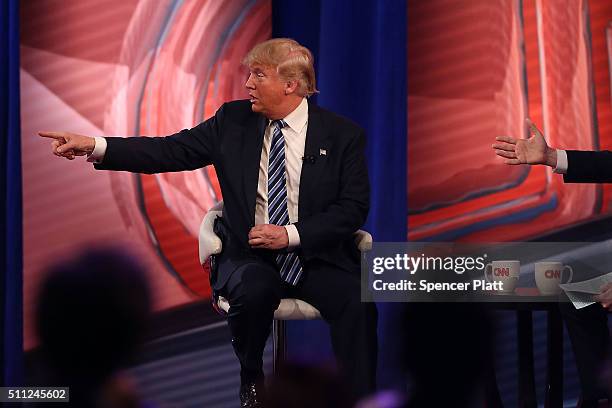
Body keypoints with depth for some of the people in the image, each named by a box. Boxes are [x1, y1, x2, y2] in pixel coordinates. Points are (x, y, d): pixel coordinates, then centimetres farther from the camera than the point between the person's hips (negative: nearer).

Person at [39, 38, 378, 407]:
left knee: (356, 301, -31)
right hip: (250, 255, 1)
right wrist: (96, 147, -10)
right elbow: (171, 151, 2)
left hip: (314, 255, -1)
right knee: (253, 290, -34)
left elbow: (353, 207, -2)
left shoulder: (342, 135, 1)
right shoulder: (234, 120, 7)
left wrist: (292, 235, -15)